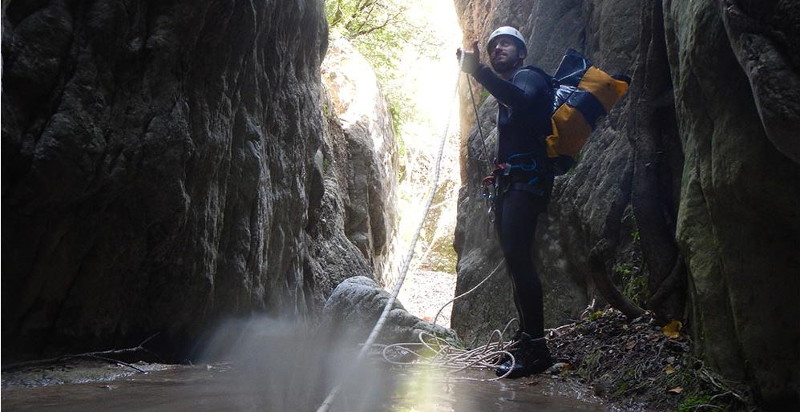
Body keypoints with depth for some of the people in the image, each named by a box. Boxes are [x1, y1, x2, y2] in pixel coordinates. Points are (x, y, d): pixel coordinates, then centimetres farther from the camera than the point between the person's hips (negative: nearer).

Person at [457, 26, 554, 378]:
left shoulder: (528, 76, 1)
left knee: (517, 256, -20)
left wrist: (478, 71, -35)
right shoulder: (508, 92, 29)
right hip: (508, 183, 10)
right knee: (515, 260, 6)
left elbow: (523, 100, -25)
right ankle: (527, 340, 11)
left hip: (526, 178, -10)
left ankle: (535, 345, -19)